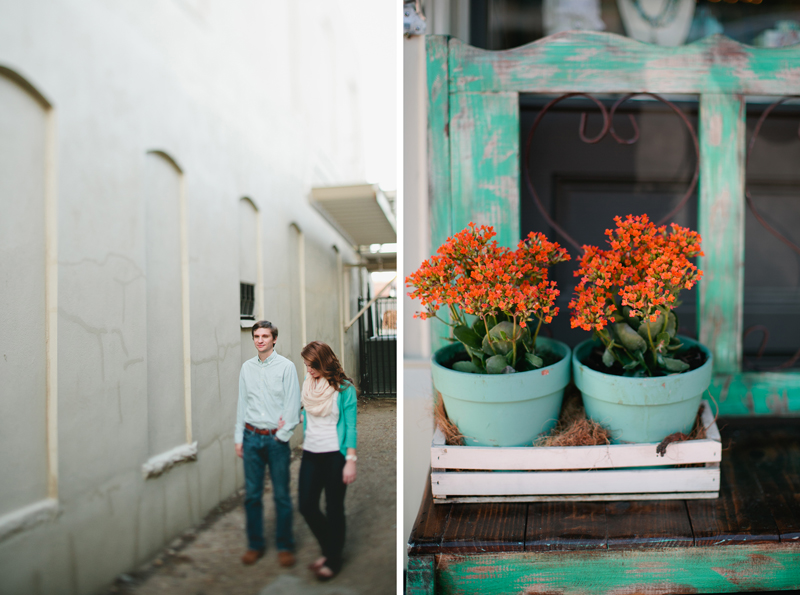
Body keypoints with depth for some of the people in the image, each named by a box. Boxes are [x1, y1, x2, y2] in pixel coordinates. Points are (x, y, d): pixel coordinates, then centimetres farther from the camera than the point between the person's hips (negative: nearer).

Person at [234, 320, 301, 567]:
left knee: (281, 495, 2)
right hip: (252, 436, 3)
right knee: (252, 494, 7)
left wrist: (282, 434, -8)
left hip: (276, 438, -3)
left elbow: (292, 404, -4)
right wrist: (238, 437, 11)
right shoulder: (247, 367, 9)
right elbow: (242, 403, 13)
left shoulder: (286, 366, -3)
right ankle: (255, 544, 21)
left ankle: (285, 546, 15)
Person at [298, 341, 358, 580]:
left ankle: (334, 560, 23)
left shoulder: (344, 388, -11)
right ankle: (328, 549, 29)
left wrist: (351, 460, -13)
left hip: (334, 455, -5)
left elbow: (350, 426, -10)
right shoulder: (307, 384, 4)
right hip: (310, 453, 5)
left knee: (334, 509, 6)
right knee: (307, 505, 6)